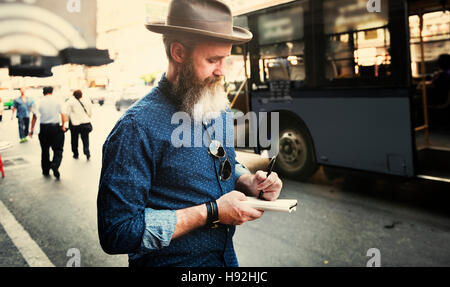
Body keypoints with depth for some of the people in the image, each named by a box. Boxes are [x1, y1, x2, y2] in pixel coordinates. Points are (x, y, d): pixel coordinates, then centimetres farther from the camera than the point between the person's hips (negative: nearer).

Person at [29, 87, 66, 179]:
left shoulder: (40, 102, 0)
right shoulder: (57, 101, -1)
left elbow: (34, 117, 0)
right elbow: (62, 115, -2)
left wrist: (32, 130, 6)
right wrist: (63, 126, 11)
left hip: (43, 127, 2)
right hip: (55, 127, -2)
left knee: (45, 150, 14)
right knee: (58, 149, 5)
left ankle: (46, 171, 21)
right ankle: (55, 165, -21)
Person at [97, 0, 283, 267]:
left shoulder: (220, 110, -2)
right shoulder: (137, 128, -25)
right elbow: (117, 232, -27)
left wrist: (249, 182, -8)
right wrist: (211, 212, -26)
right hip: (172, 261, -6)